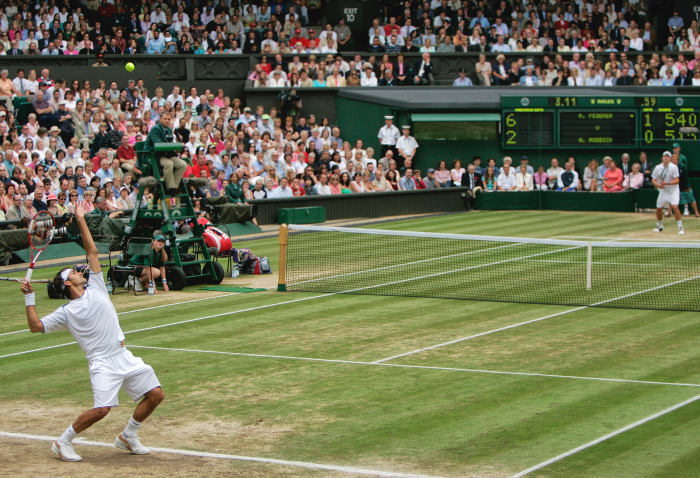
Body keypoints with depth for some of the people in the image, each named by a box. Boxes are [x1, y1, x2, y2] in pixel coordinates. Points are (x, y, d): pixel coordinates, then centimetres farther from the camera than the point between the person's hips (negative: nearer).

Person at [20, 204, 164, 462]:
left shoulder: (95, 288, 14)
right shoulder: (66, 312, 4)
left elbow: (92, 251, 16)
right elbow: (36, 326, -1)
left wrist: (81, 220, 15)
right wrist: (29, 298, -3)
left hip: (125, 356, 5)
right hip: (103, 362, -5)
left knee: (156, 394, 0)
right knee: (101, 409, -21)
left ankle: (127, 436, 18)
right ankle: (63, 442, -2)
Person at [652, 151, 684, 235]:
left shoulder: (674, 167, -13)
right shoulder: (658, 167, -3)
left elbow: (677, 180, -16)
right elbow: (653, 180, 1)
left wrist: (667, 183, -30)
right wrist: (657, 184, -20)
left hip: (673, 191, -4)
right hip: (663, 191, 4)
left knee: (675, 207, -20)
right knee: (659, 208, 7)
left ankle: (680, 227, -13)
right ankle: (659, 226, 32)